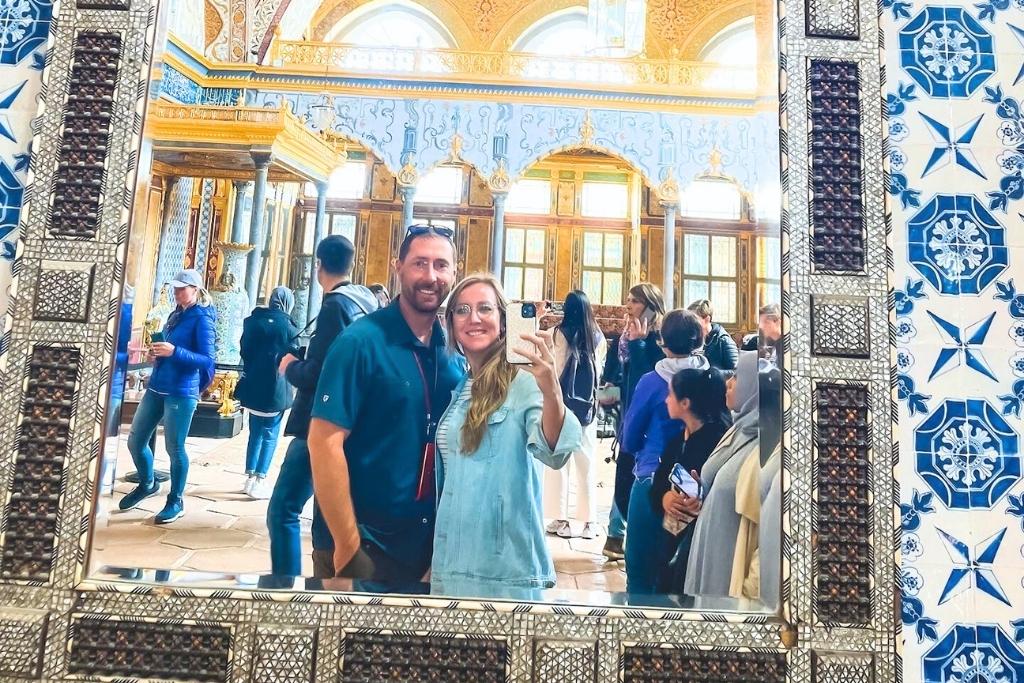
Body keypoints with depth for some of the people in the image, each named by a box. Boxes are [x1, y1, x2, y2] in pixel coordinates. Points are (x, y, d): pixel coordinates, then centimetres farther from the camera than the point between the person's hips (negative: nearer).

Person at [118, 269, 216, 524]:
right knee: (135, 440, 12)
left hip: (181, 392, -8)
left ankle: (176, 501, 18)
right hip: (156, 387, 8)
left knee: (175, 447, 0)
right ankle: (147, 484, 37)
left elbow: (207, 360, -15)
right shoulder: (175, 314, 14)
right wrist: (157, 354, 4)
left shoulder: (202, 318, -9)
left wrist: (174, 352, -25)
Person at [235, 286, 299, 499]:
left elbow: (244, 350, 11)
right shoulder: (288, 327, -11)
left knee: (255, 433, 16)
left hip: (253, 386, 5)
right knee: (270, 435, 4)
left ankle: (250, 479, 20)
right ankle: (259, 482, 4)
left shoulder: (253, 321, 2)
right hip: (275, 389, -5)